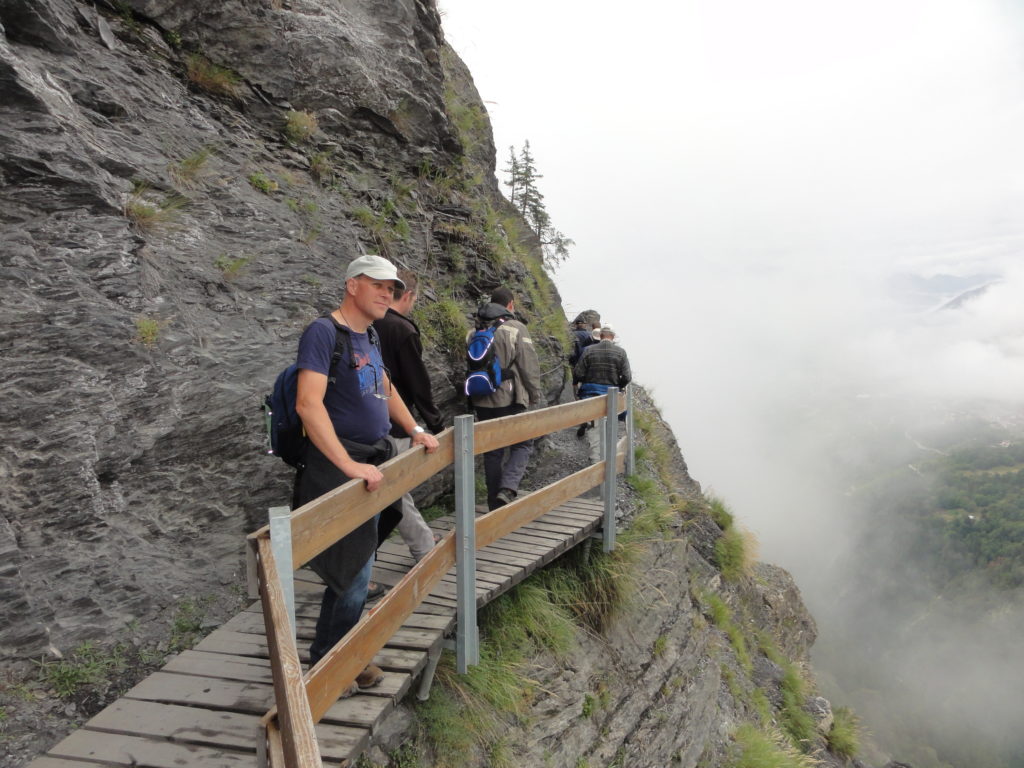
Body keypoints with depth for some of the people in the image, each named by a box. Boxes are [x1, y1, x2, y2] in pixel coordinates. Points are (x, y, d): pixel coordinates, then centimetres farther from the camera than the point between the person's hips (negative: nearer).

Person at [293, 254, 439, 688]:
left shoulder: (369, 337, 13)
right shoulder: (324, 332, -14)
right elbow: (308, 404, -26)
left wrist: (415, 431, 21)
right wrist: (349, 465, -31)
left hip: (370, 465, 9)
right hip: (338, 468, -9)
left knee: (357, 571, 16)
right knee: (351, 575, -3)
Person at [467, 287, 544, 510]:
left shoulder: (475, 332, 10)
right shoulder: (516, 328, -7)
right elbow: (529, 366, -8)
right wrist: (536, 395, 4)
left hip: (482, 401, 5)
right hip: (508, 400, -5)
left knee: (492, 451, 12)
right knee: (522, 444, 8)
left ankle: (495, 502, 17)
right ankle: (507, 488, -12)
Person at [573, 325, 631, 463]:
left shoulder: (589, 351, -3)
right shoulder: (620, 352, -2)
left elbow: (578, 373, -5)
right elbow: (626, 377, -5)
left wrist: (576, 384, 16)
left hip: (591, 394, -1)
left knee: (594, 428, 4)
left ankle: (595, 461, -1)